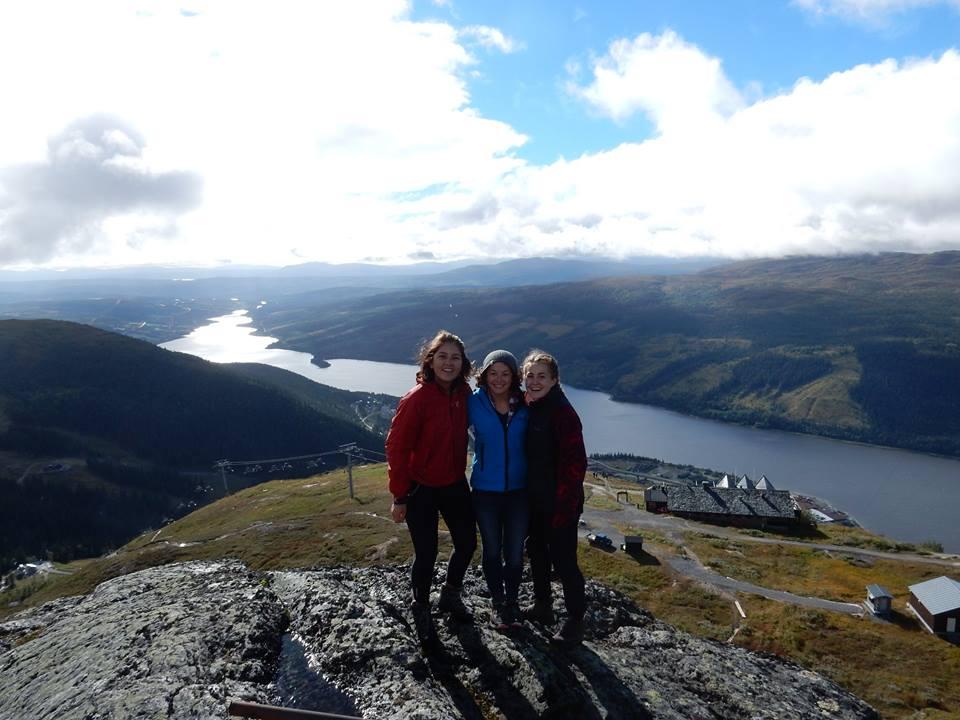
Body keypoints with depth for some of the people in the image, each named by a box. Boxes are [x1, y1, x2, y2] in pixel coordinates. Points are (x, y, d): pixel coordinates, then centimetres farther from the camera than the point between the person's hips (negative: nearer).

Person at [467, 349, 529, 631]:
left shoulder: (525, 405, -5)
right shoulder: (474, 402, -8)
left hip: (518, 489, 1)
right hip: (486, 490, -1)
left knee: (515, 551, 11)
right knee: (492, 550, 14)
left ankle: (512, 601, 35)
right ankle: (498, 603, 35)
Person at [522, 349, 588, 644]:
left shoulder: (562, 412, -19)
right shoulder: (528, 408, 4)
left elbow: (574, 464, -21)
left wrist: (564, 506, -20)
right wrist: (525, 494, 11)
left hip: (559, 505, -8)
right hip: (534, 501, 8)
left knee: (563, 560, 1)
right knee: (536, 552, 21)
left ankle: (575, 621, 19)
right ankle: (542, 607, 40)